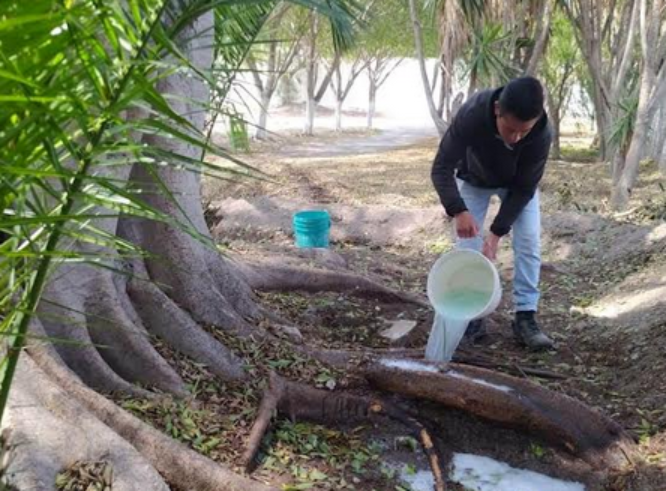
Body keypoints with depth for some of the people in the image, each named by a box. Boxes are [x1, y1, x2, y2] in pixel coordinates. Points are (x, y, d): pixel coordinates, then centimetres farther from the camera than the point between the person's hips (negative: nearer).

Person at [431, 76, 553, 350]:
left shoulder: (542, 133, -37)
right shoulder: (471, 115, -42)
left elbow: (524, 188, -26)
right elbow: (442, 167, -36)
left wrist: (497, 232, -31)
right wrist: (458, 211, -51)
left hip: (518, 184, 1)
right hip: (474, 180, 0)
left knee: (529, 243, -9)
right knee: (467, 245, -8)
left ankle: (525, 318, -2)